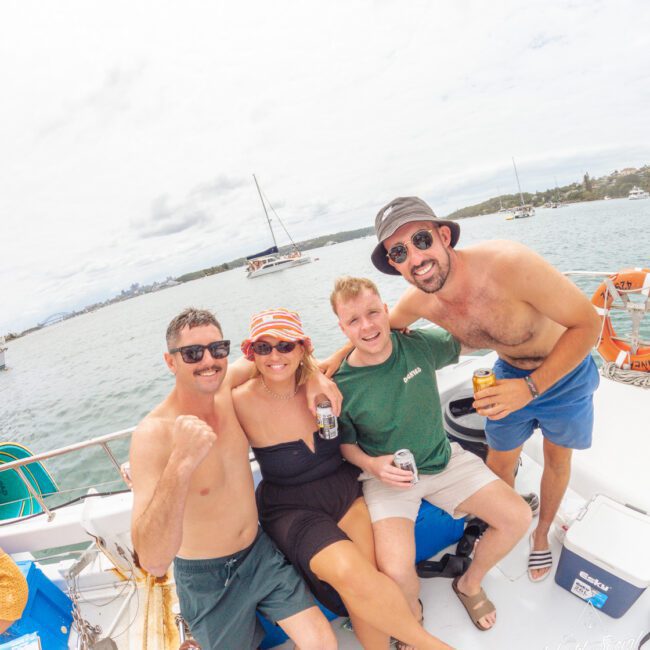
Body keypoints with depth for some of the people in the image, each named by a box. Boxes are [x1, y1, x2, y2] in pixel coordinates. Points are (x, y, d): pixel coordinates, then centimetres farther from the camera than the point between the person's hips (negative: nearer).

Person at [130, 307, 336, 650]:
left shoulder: (227, 391, -12)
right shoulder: (152, 435, -28)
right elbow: (153, 562, -35)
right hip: (208, 579, -4)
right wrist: (180, 466, -50)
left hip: (259, 552, 4)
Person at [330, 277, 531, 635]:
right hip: (388, 475, -3)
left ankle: (469, 584, 25)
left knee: (517, 518, -5)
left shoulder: (420, 343, -12)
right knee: (395, 569, -25)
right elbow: (345, 444, -3)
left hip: (444, 459, 4)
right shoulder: (341, 385, -19)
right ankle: (413, 613, 16)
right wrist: (373, 464, -20)